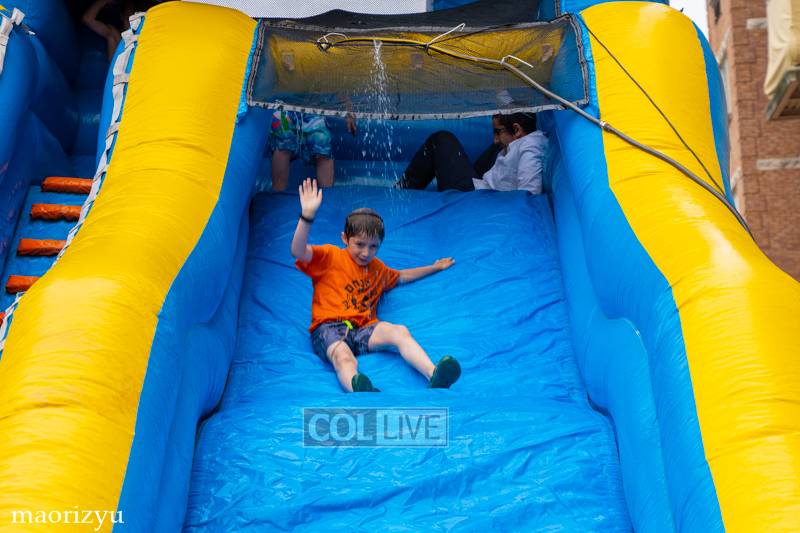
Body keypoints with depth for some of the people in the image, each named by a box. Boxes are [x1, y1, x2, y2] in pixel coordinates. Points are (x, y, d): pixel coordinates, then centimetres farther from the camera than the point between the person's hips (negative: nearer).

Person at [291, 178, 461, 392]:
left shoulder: (377, 268, 27)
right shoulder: (330, 257, 7)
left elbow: (401, 276, 47)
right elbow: (298, 252, -12)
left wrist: (435, 267, 51)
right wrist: (307, 215, -25)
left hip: (363, 330, 5)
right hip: (329, 328, -5)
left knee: (399, 331, -25)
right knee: (343, 357, -39)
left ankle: (434, 376, -44)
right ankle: (358, 391, -71)